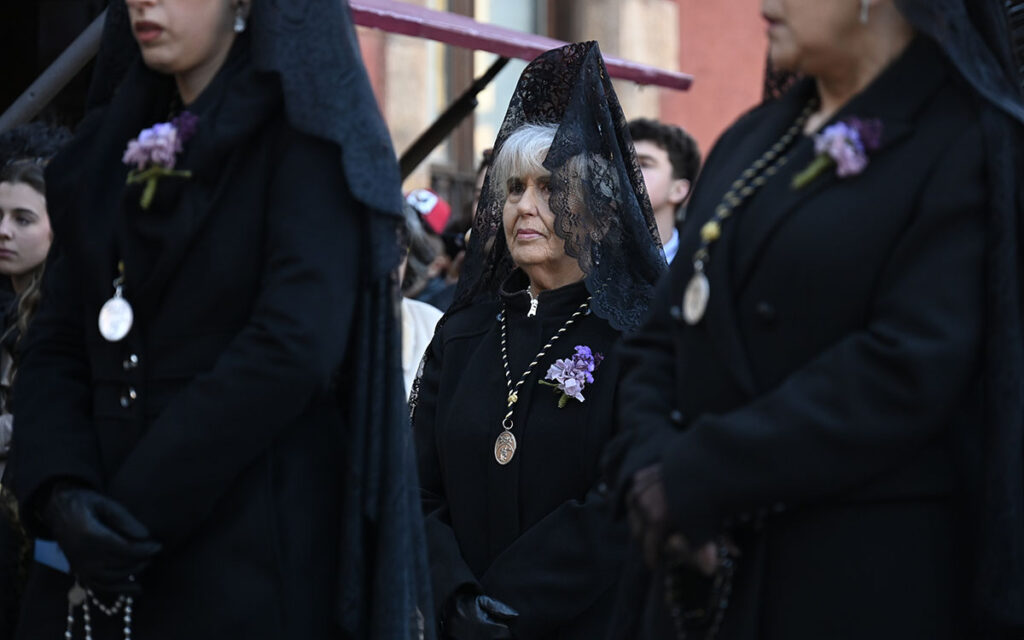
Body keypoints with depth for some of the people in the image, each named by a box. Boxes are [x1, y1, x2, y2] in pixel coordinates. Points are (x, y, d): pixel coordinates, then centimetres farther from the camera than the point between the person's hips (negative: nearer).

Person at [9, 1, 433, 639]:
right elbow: (57, 343, 8)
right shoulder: (113, 144, 13)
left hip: (251, 554, -5)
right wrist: (60, 491, -10)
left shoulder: (308, 134, -5)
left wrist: (140, 507, -17)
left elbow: (295, 346, -16)